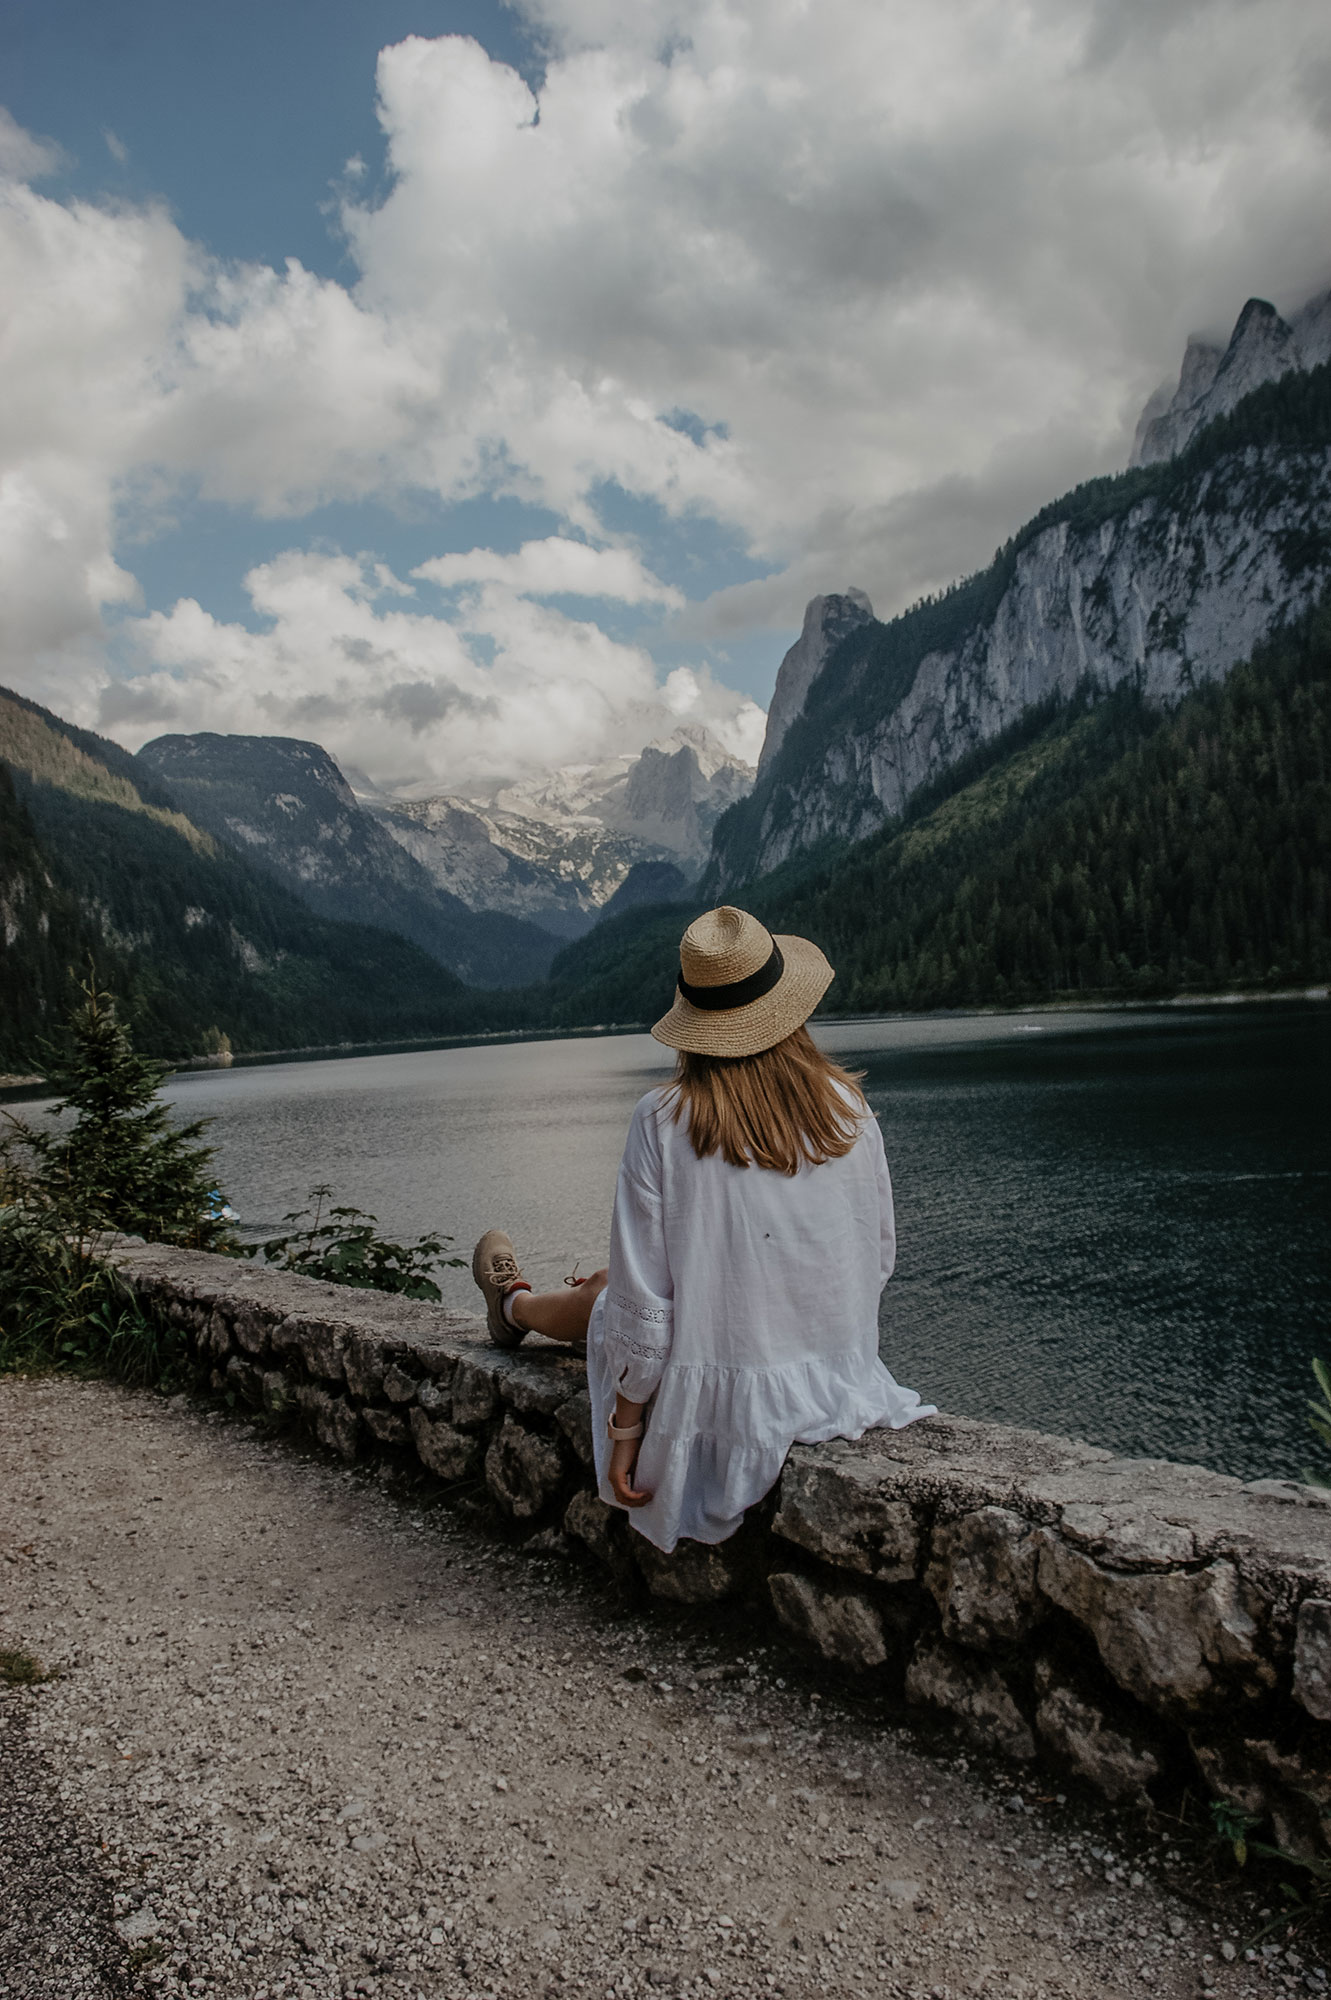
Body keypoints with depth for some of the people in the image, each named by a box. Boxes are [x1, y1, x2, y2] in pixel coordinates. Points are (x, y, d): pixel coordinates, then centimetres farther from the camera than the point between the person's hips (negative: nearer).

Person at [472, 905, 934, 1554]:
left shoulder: (663, 1120, -17)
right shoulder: (847, 1108, -7)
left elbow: (644, 1292, -14)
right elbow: (880, 1255, 4)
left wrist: (626, 1428, -3)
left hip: (721, 1401, -4)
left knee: (605, 1296, 26)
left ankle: (515, 1306, 59)